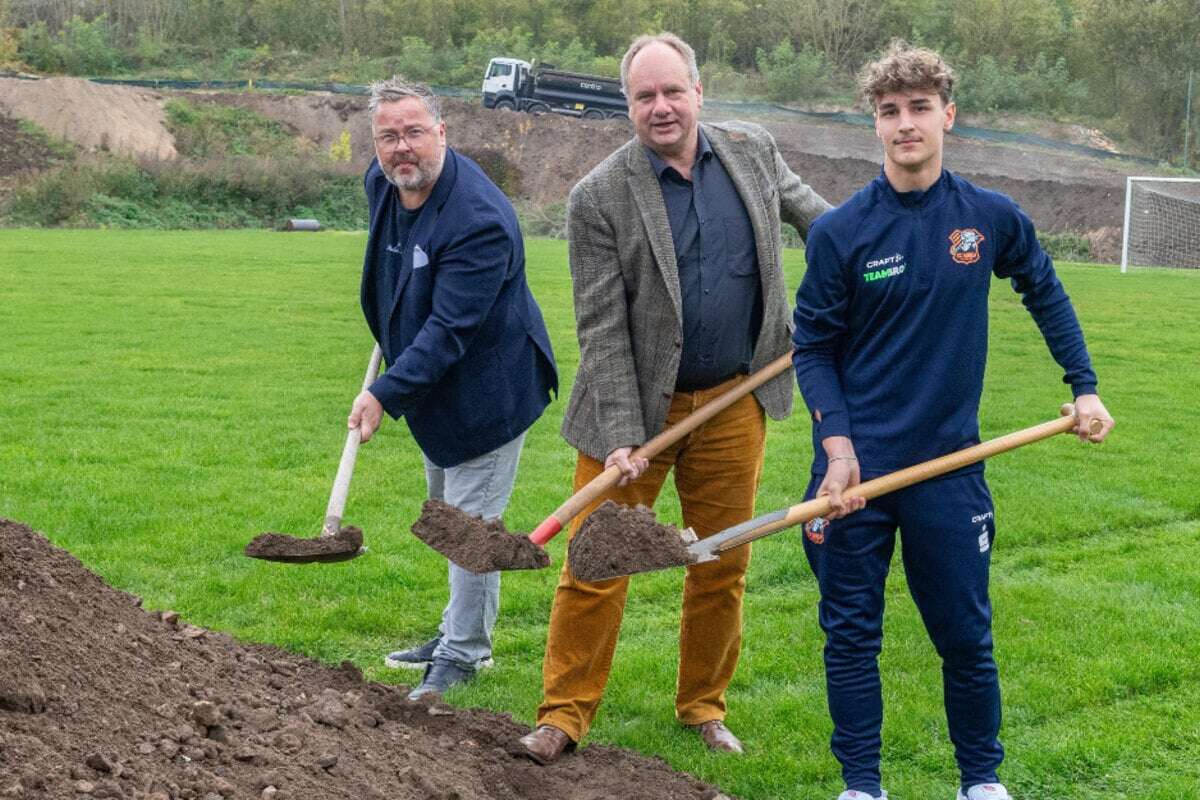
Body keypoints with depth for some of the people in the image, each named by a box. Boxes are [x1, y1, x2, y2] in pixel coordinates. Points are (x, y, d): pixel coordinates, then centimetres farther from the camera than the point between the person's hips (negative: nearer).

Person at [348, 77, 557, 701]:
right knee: (448, 521, 21)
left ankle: (461, 654, 10)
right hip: (437, 391, 10)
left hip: (486, 390, -10)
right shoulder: (382, 183, -3)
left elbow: (450, 330, -33)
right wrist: (389, 337, 26)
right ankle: (464, 634, 36)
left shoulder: (479, 220, -31)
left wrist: (386, 394, -36)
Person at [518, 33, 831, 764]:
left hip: (733, 403, 4)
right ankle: (564, 715, 13)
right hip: (638, 404, -4)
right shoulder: (598, 199, -12)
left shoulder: (753, 150, 0)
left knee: (724, 566, 13)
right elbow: (603, 327, -13)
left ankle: (704, 706, 30)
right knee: (595, 566, -1)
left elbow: (802, 203, 23)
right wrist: (622, 435, -18)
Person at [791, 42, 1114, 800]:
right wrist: (837, 445, -12)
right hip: (858, 466, -1)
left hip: (950, 463, 1)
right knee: (851, 634, 7)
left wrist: (1085, 386, 12)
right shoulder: (841, 232, -7)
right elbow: (813, 347, -2)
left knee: (967, 636, 9)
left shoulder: (993, 218, -2)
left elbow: (1046, 295, 16)